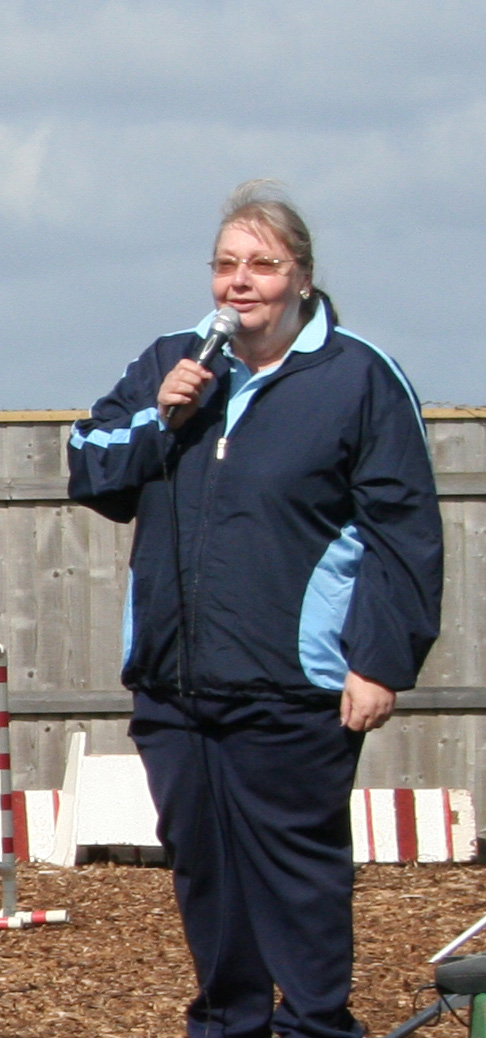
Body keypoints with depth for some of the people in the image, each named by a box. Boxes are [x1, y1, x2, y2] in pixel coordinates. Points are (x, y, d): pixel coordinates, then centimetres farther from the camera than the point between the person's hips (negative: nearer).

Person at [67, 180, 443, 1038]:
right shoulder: (170, 365, 14)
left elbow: (404, 534, -4)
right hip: (170, 682, 5)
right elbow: (89, 473, 14)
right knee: (201, 866, 11)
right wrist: (159, 419, -4)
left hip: (292, 694, -5)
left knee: (298, 866, -3)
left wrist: (381, 663, -11)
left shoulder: (357, 379, -1)